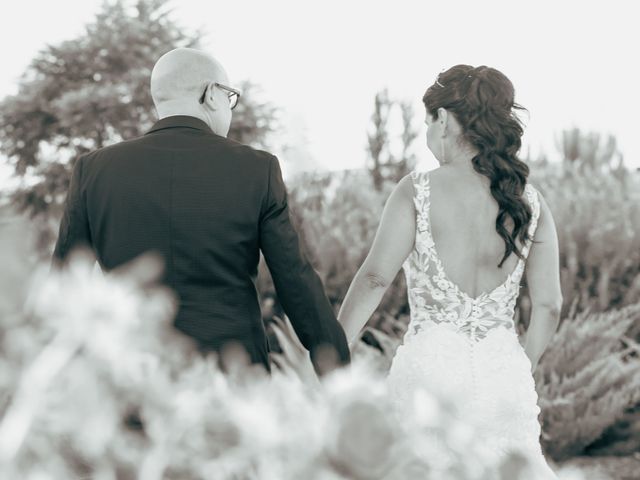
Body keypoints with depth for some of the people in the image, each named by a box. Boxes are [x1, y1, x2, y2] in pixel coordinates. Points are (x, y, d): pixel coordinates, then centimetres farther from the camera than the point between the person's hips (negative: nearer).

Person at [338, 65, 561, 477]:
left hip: (431, 365, -3)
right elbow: (549, 305, 5)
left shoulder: (419, 190, -6)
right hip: (503, 370, 3)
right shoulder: (529, 201, 4)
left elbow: (375, 278, -11)